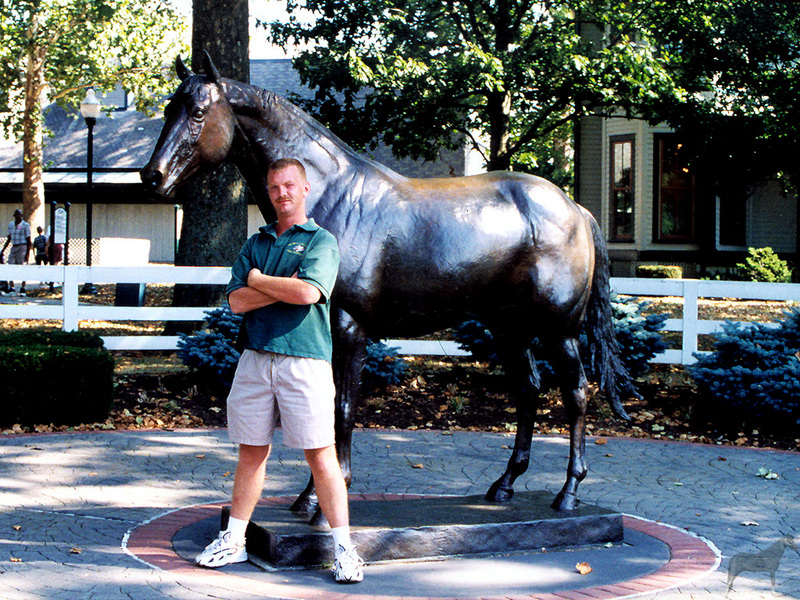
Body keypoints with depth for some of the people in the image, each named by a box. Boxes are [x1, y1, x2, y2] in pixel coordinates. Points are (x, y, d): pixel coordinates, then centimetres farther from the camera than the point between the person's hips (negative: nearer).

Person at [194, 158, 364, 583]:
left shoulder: (321, 241, 2)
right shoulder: (255, 243, 16)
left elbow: (308, 292, -16)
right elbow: (237, 301, 3)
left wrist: (258, 279, -2)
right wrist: (286, 286, -7)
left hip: (304, 361, -4)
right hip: (255, 358, 4)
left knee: (320, 455, -4)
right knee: (251, 452, 11)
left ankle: (343, 548, 2)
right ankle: (234, 540, 20)